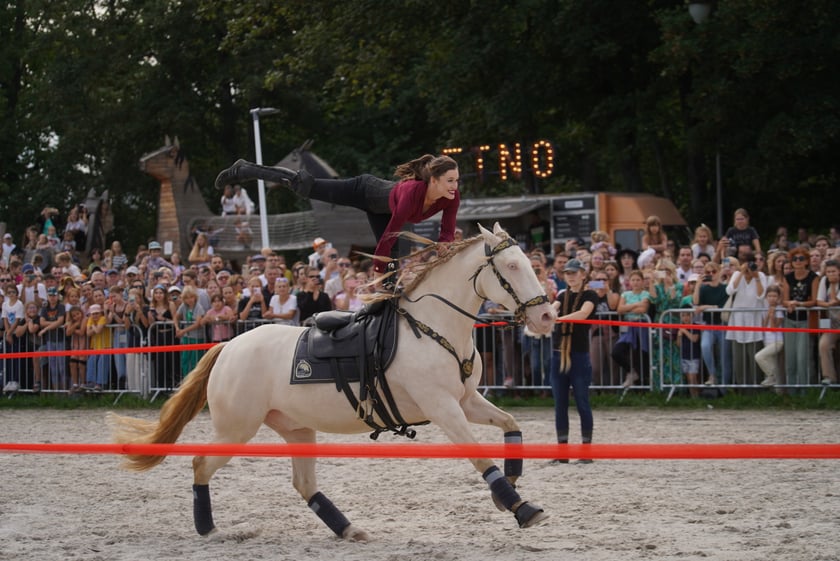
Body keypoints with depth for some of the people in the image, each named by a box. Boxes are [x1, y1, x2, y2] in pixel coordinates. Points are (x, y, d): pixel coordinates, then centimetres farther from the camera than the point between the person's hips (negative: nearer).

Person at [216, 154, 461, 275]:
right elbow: (390, 234, -40)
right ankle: (243, 170, 27)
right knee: (303, 186, 10)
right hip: (363, 191, -5)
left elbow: (447, 236, -20)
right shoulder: (411, 193, -45)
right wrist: (378, 272, -33)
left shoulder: (452, 198, -30)